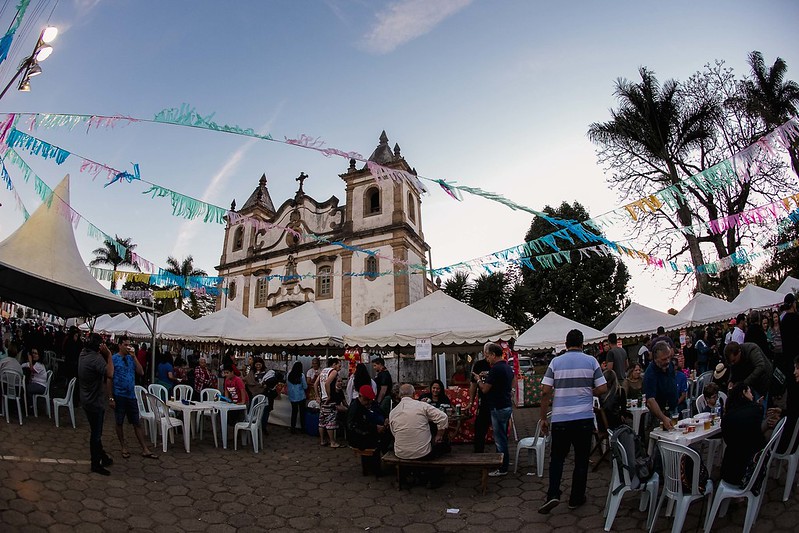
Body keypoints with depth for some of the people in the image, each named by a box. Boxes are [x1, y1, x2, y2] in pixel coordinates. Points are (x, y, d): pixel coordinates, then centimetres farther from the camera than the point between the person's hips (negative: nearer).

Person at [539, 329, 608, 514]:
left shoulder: (555, 362, -1)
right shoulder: (591, 361, 0)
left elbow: (545, 391, -5)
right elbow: (602, 389, -2)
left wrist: (543, 418, 2)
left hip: (560, 418, 0)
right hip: (584, 417, 0)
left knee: (557, 457, 14)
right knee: (581, 459, 14)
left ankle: (553, 495, 0)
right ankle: (576, 499, 22)